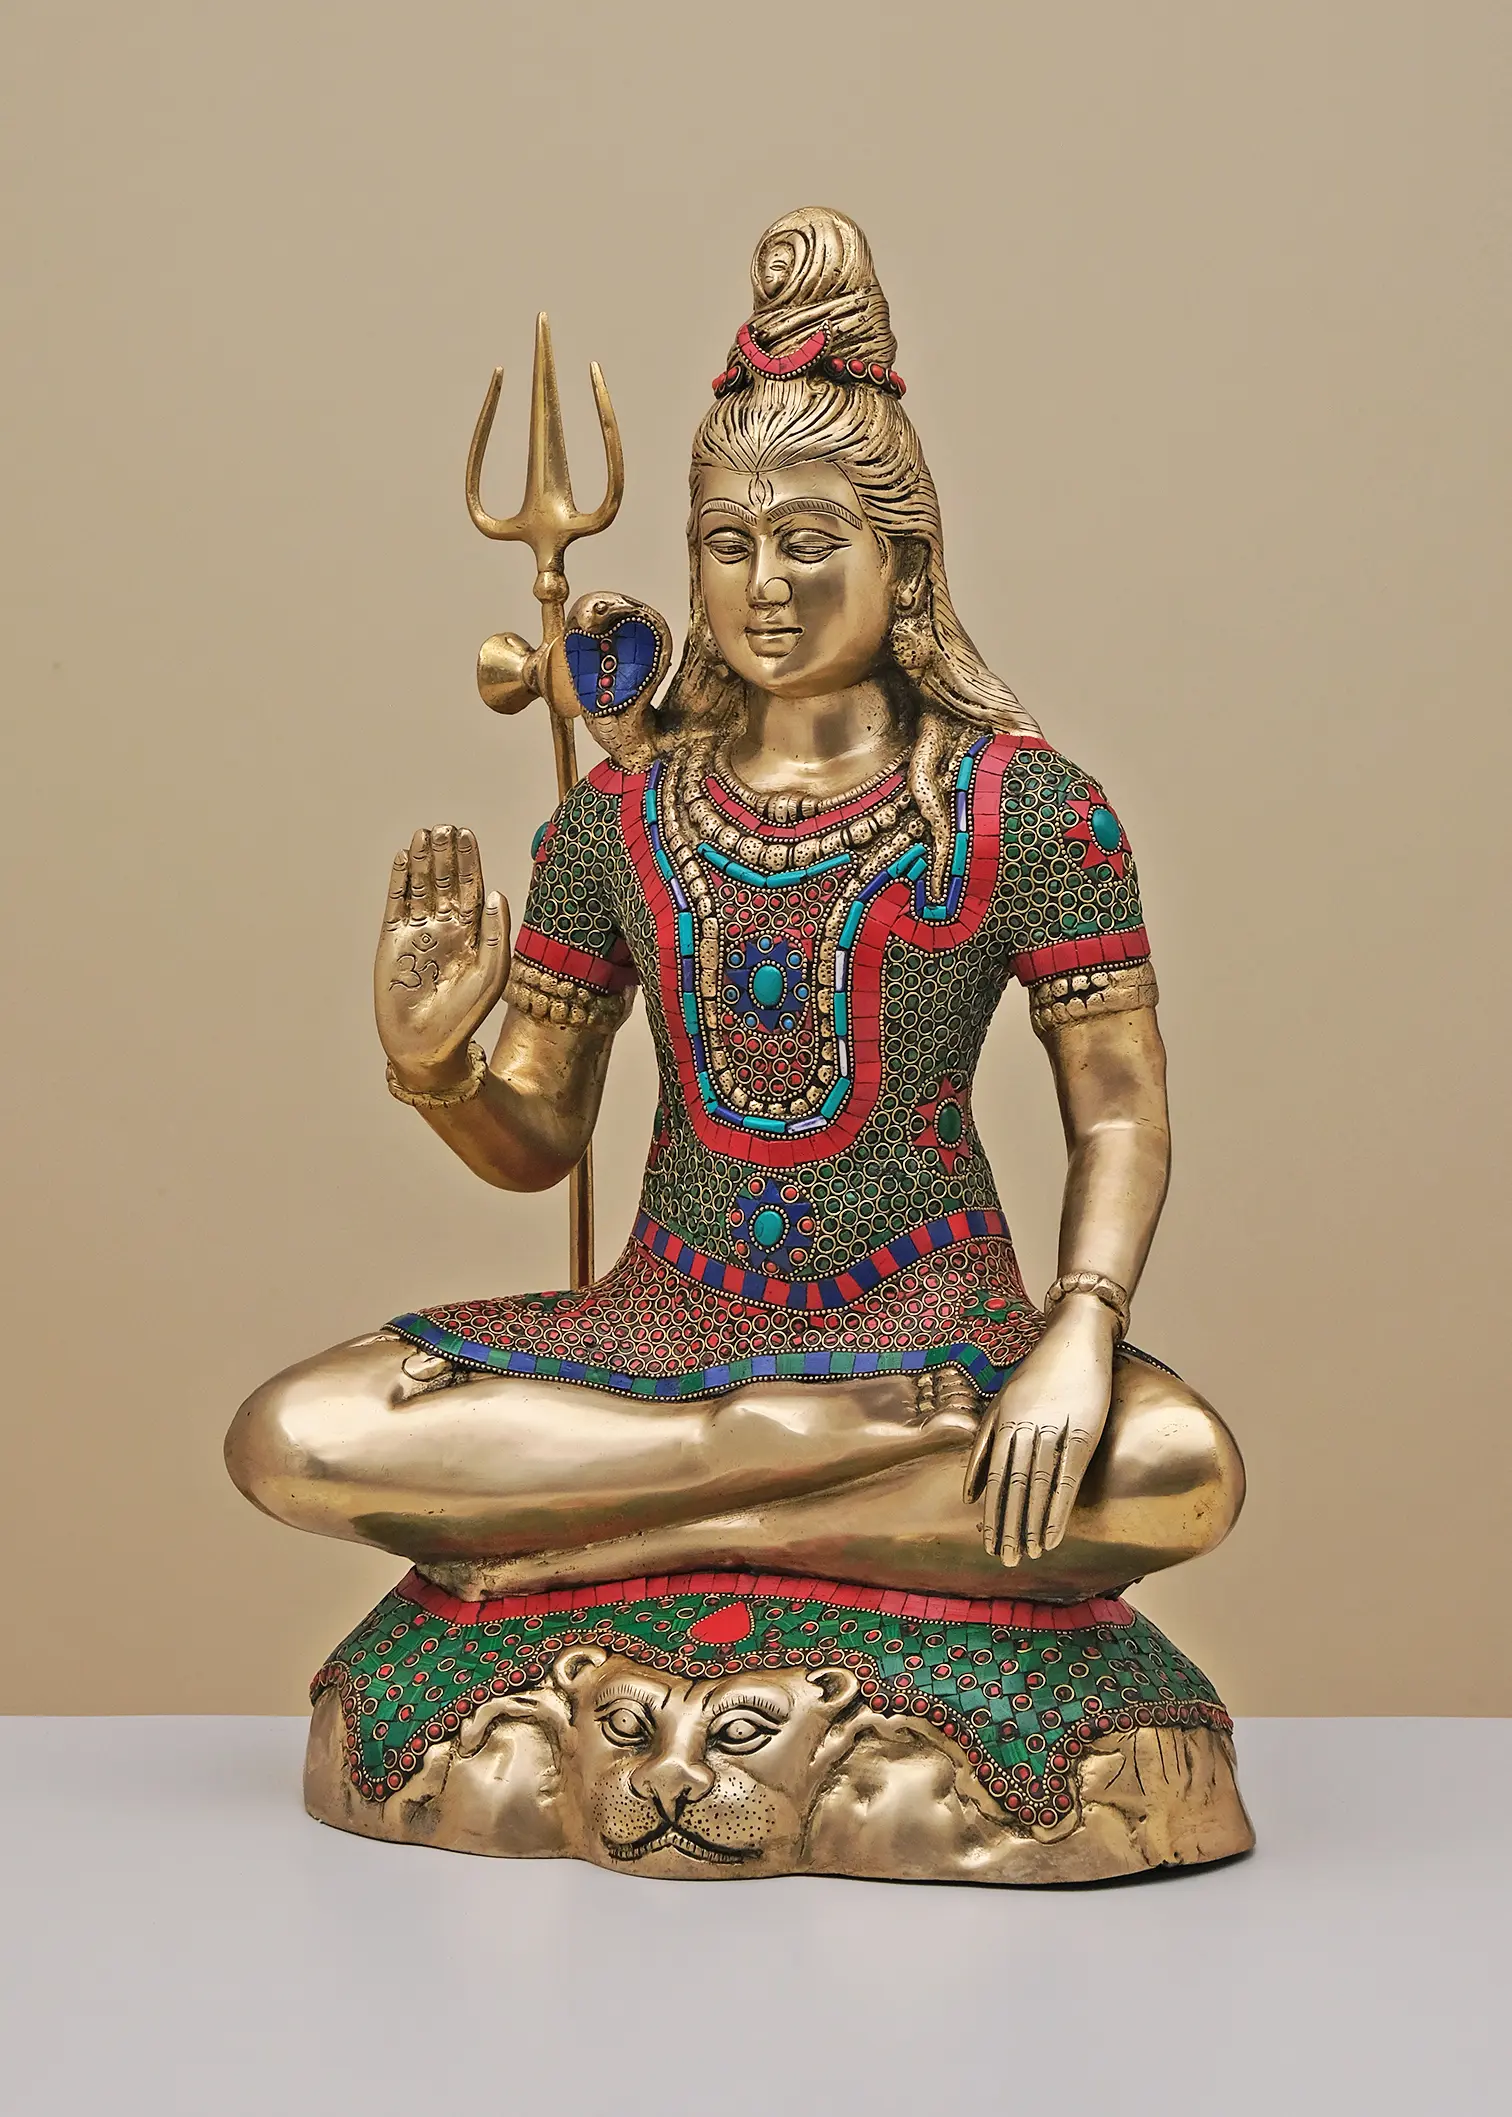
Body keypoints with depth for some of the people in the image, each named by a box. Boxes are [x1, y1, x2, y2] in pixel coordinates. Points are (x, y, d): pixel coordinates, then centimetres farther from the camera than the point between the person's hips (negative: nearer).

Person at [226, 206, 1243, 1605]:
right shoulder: (620, 819, 6)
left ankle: (650, 1530, -18)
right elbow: (537, 1144, 9)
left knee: (1187, 1471, -34)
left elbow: (1118, 1116, -3)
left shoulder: (1021, 807, -2)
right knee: (287, 1443, -18)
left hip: (928, 1327, -2)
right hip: (669, 1323, 2)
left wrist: (1080, 1336, -21)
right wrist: (434, 1066, -13)